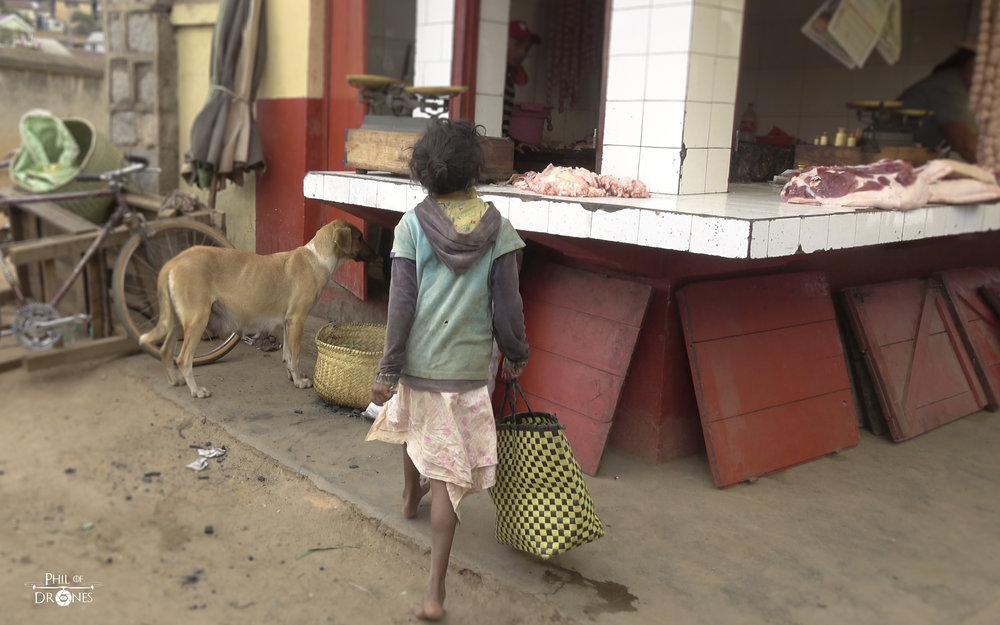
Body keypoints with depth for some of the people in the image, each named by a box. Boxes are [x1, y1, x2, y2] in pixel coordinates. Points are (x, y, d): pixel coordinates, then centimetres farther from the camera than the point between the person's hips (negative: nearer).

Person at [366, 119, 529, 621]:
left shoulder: (413, 224, -9)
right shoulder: (496, 228, -8)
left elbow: (401, 304, -10)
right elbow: (506, 305, -6)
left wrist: (388, 370, -4)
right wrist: (516, 355, 10)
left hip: (418, 360, 1)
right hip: (469, 366, -1)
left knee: (414, 424, 31)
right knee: (448, 471, 4)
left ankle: (410, 496, 60)